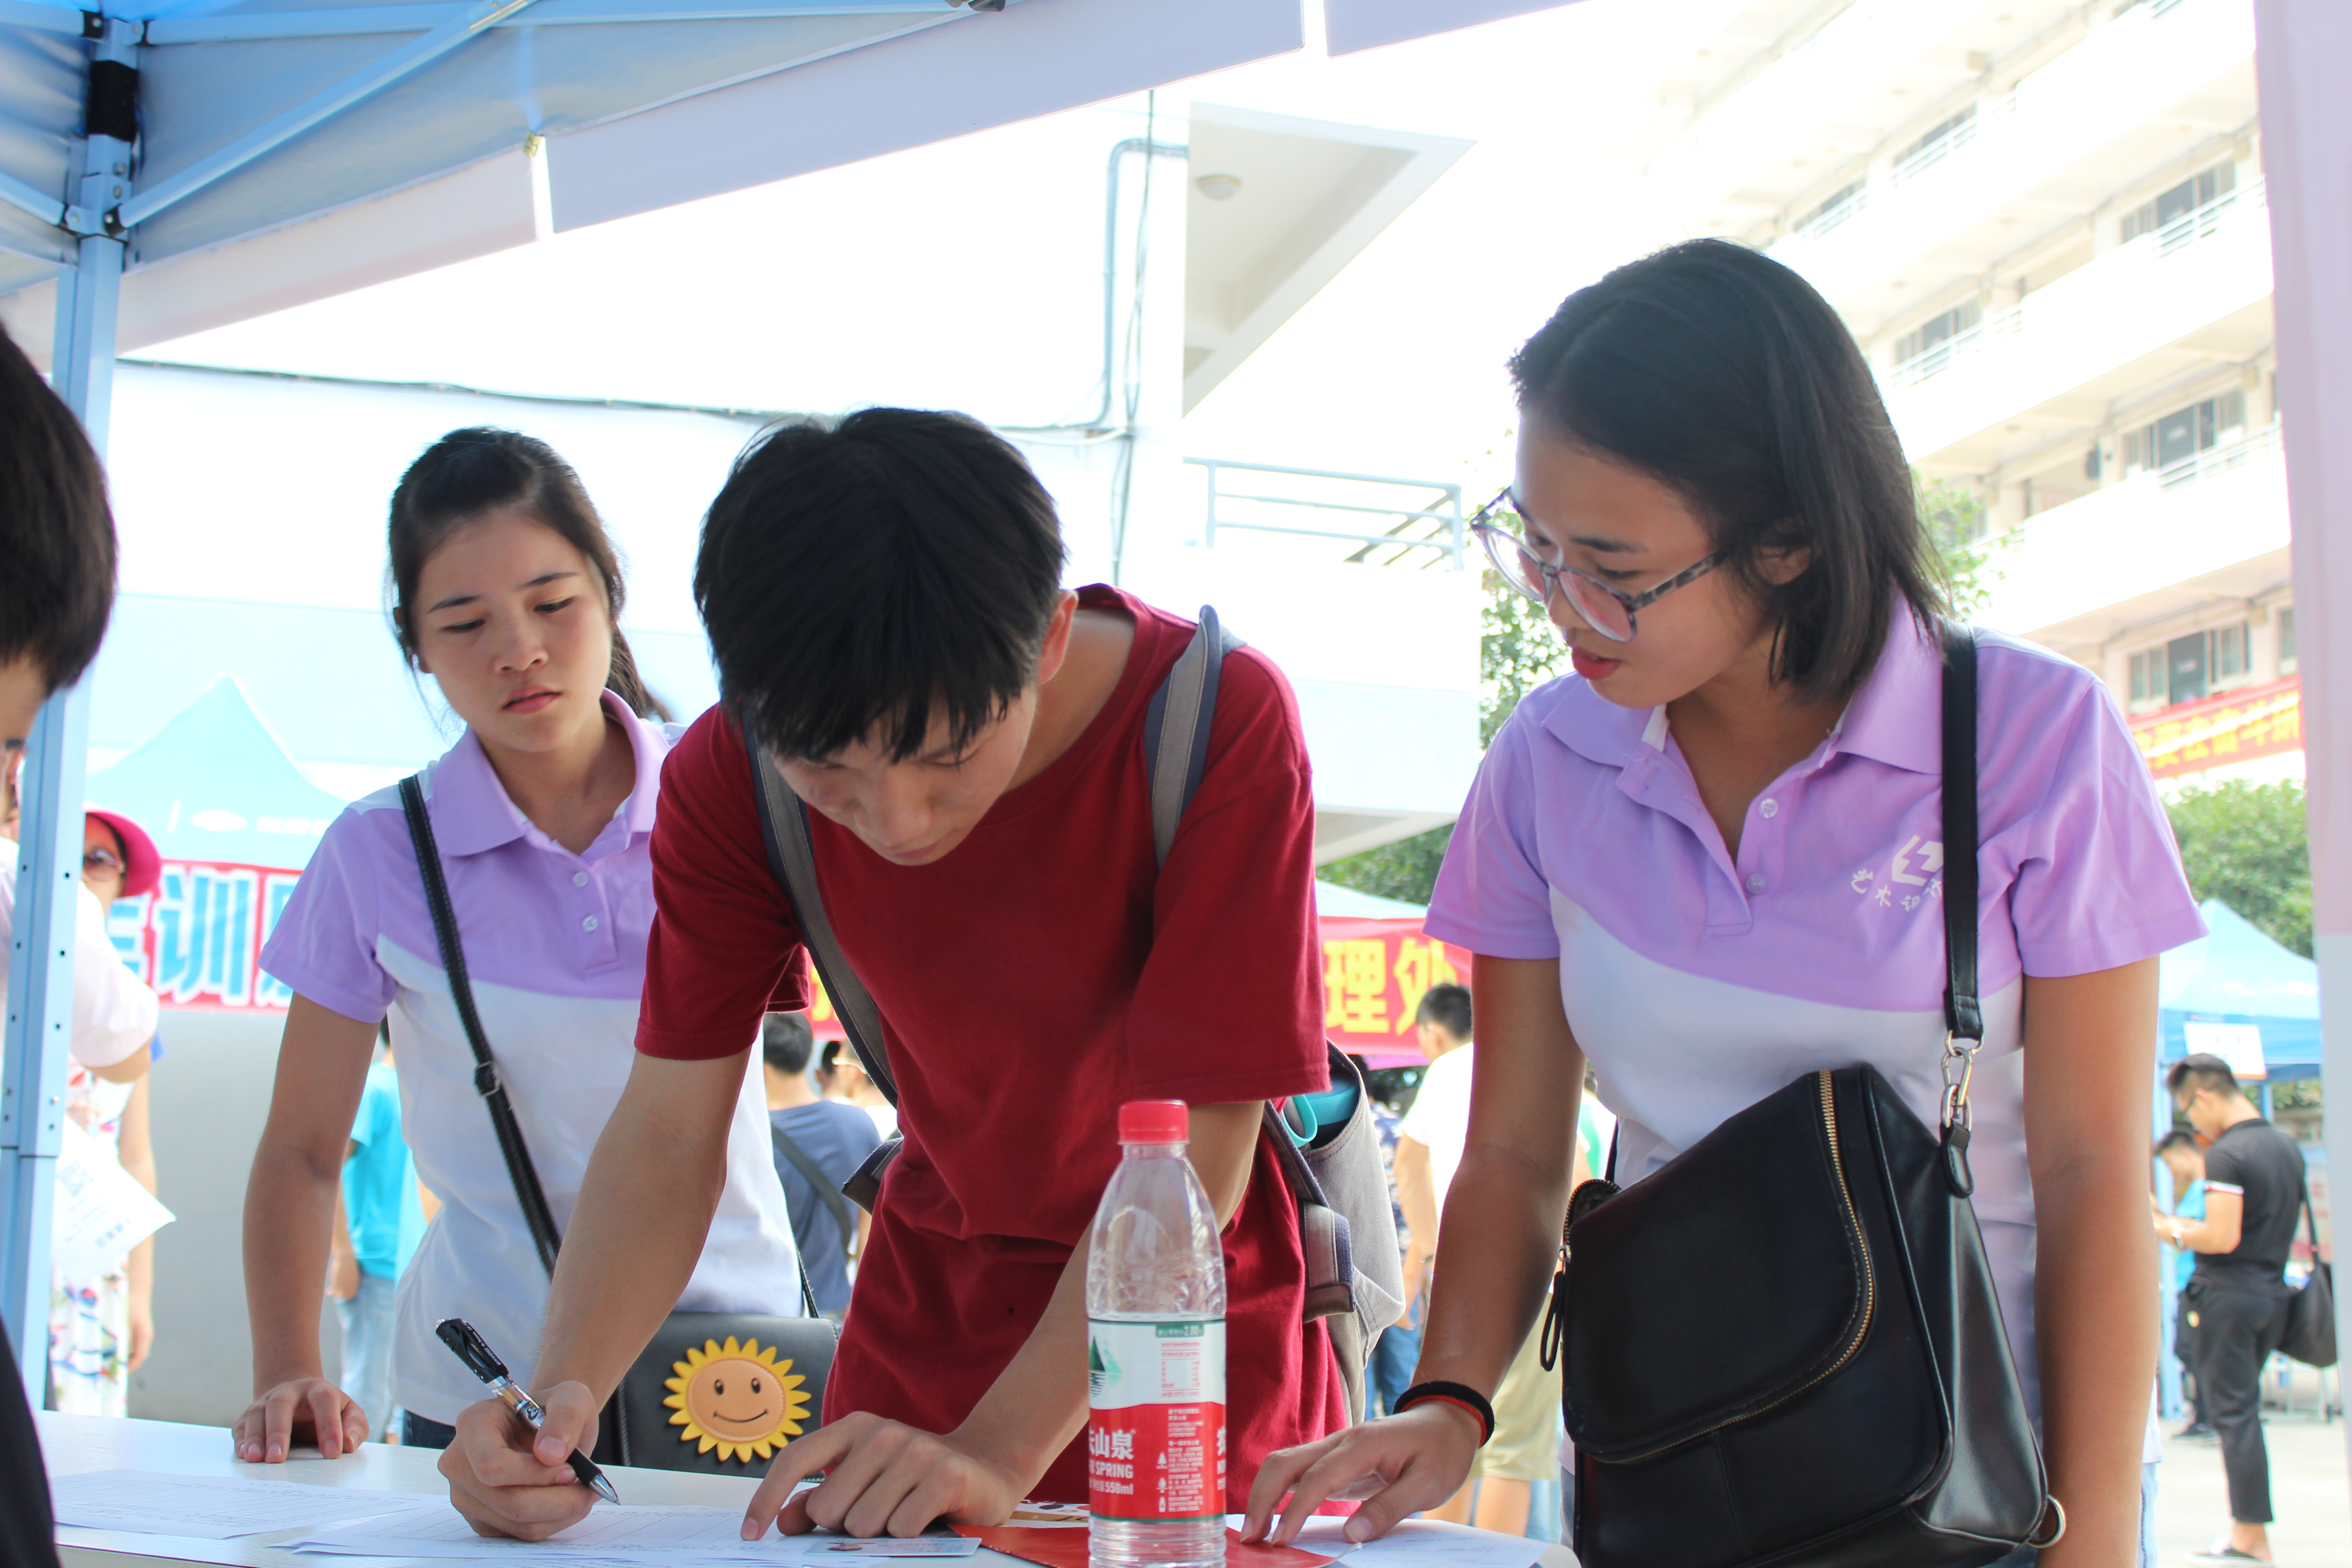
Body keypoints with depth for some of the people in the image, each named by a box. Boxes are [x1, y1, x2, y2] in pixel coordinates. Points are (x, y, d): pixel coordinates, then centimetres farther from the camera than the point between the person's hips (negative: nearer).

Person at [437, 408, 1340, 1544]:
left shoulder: (1220, 723, -29)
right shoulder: (731, 773, -18)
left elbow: (1197, 1150, -28)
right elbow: (670, 1125, -14)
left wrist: (1003, 1448, -36)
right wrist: (563, 1397, -31)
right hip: (942, 1274, 3)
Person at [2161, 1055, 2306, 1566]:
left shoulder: (2226, 1155, -17)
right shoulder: (2287, 1147, 11)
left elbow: (2223, 1238, -22)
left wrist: (2173, 1232, -5)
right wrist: (2195, 1226, 18)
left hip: (2227, 1294, -9)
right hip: (2273, 1291, 9)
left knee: (2232, 1413, -3)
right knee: (2244, 1408, 16)